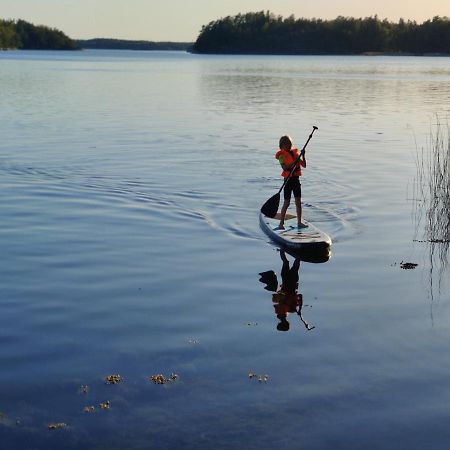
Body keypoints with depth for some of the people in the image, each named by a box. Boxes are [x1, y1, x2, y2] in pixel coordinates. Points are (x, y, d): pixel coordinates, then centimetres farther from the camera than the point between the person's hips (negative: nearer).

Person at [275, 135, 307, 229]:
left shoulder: (295, 153, 10)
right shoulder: (281, 155, -5)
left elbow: (304, 165, 5)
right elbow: (284, 167, -21)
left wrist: (303, 156, -9)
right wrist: (294, 162, -29)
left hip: (296, 179, 5)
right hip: (288, 180, -5)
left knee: (298, 202, 6)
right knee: (287, 203, -5)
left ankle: (299, 222, 13)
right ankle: (281, 223, 3)